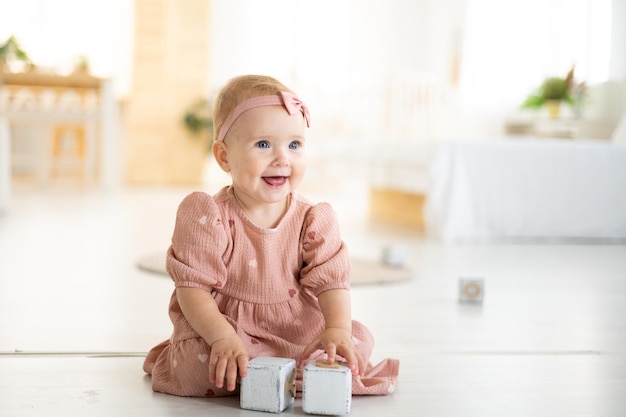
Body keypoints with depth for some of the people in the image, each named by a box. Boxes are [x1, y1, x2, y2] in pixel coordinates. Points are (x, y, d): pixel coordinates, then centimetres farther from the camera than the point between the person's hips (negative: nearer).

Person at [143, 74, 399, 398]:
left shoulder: (313, 220, -4)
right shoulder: (208, 217, -14)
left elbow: (331, 281, -9)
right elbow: (192, 287, -16)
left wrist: (338, 329, -29)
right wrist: (223, 337, -31)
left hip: (298, 329, 4)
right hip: (224, 322, -4)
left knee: (360, 340, -10)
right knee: (200, 367, -33)